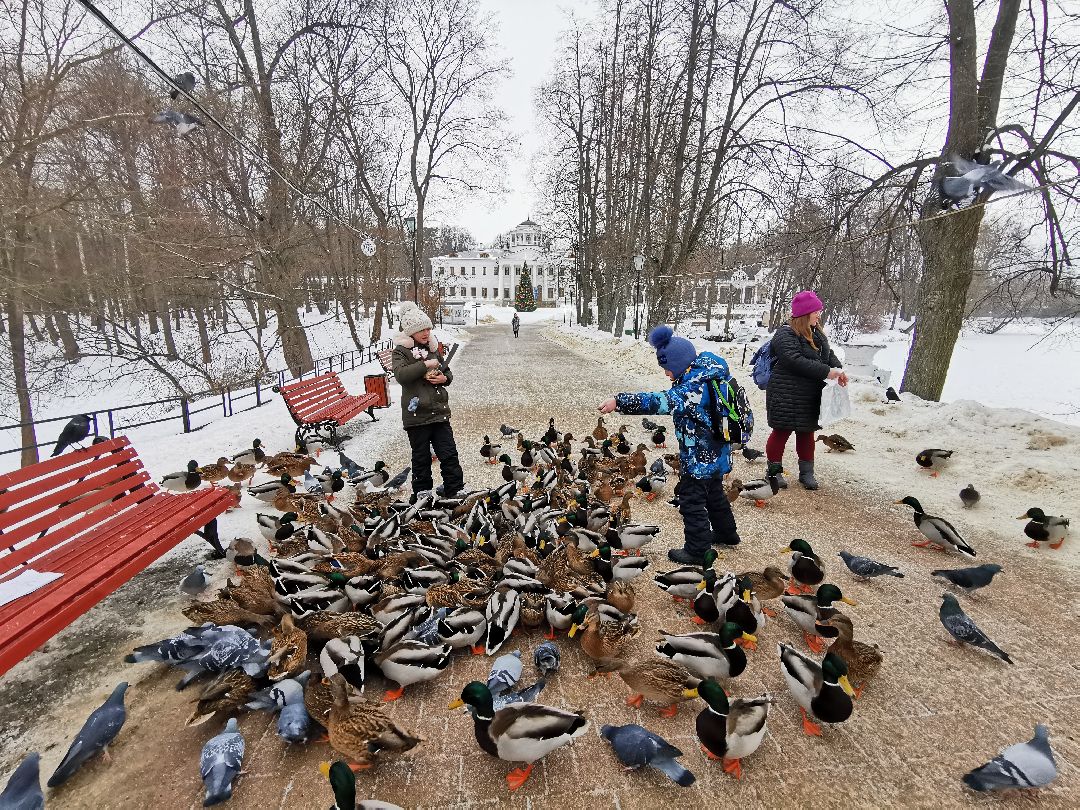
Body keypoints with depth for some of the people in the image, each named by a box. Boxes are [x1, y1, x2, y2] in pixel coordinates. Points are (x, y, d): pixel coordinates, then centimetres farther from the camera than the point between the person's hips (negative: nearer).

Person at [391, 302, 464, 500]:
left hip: (439, 412, 4)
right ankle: (422, 493, 22)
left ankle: (456, 491, 15)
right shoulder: (401, 351, -3)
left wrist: (444, 378, 0)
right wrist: (425, 365, -20)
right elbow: (401, 374, -21)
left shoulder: (433, 349, 13)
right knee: (421, 457, 8)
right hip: (417, 414, -4)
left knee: (449, 454, 5)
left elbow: (448, 373, 23)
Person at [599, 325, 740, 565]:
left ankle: (696, 550, 14)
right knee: (714, 494, 27)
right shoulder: (708, 375, 1)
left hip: (700, 458, -10)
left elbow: (663, 402, -43)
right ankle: (726, 532, 45)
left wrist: (619, 401, -46)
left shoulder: (695, 388, -29)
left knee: (691, 501, 2)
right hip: (715, 452, 10)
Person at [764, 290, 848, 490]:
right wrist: (827, 372, -25)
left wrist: (838, 369, -4)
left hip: (811, 397, 8)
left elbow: (828, 354, 17)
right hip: (786, 397, -8)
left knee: (807, 433, 17)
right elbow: (796, 361, -27)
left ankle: (807, 472, 30)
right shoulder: (785, 335, -17)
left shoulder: (816, 333, 12)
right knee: (782, 432, 3)